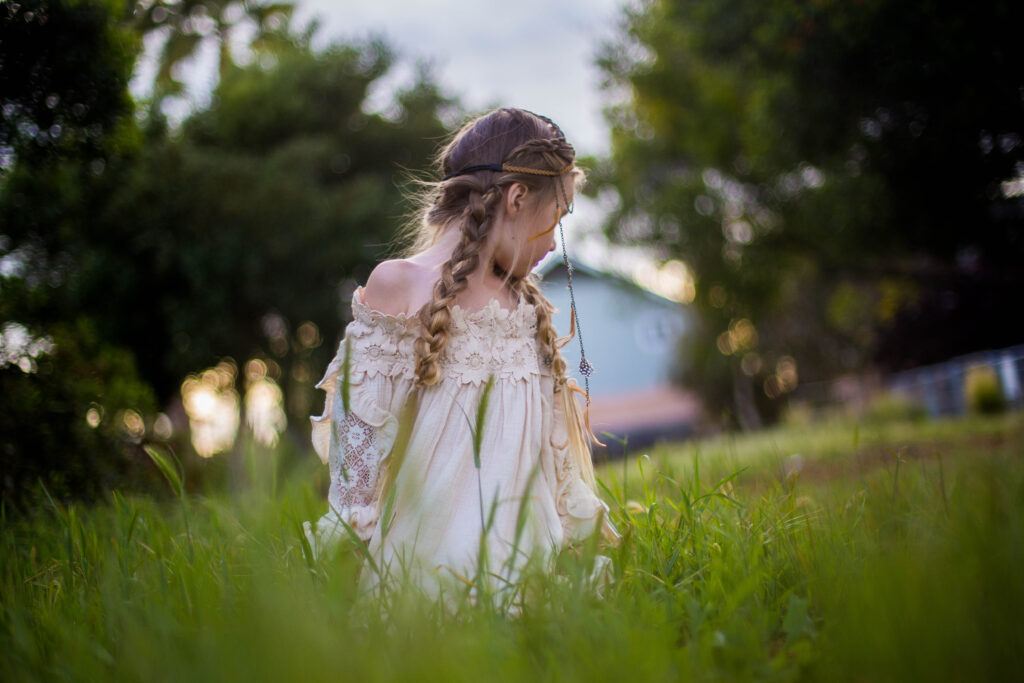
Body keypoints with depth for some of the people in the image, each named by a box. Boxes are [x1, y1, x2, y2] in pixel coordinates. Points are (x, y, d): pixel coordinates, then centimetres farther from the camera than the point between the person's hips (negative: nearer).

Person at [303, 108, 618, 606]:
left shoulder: (527, 303, 16)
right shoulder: (397, 285, -2)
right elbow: (359, 429, -2)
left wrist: (586, 532, 22)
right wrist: (348, 543, -3)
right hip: (426, 562, -5)